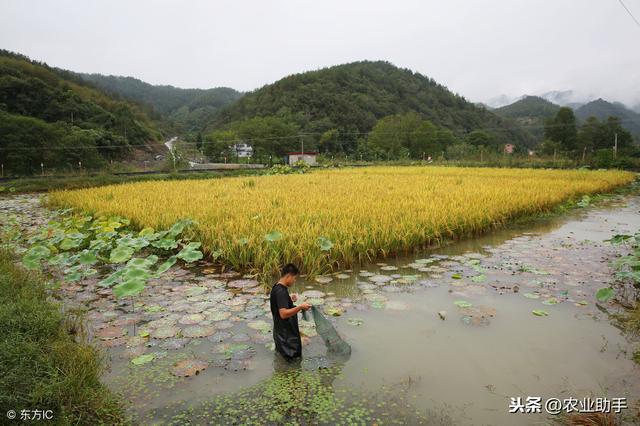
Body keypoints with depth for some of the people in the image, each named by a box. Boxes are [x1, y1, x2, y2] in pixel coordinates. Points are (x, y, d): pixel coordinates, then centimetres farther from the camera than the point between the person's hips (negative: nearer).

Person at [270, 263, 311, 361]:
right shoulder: (281, 291, -26)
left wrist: (290, 300, 8)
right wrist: (300, 307, -31)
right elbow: (283, 314, -34)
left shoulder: (278, 288, 4)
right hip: (285, 334, -10)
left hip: (285, 330, 10)